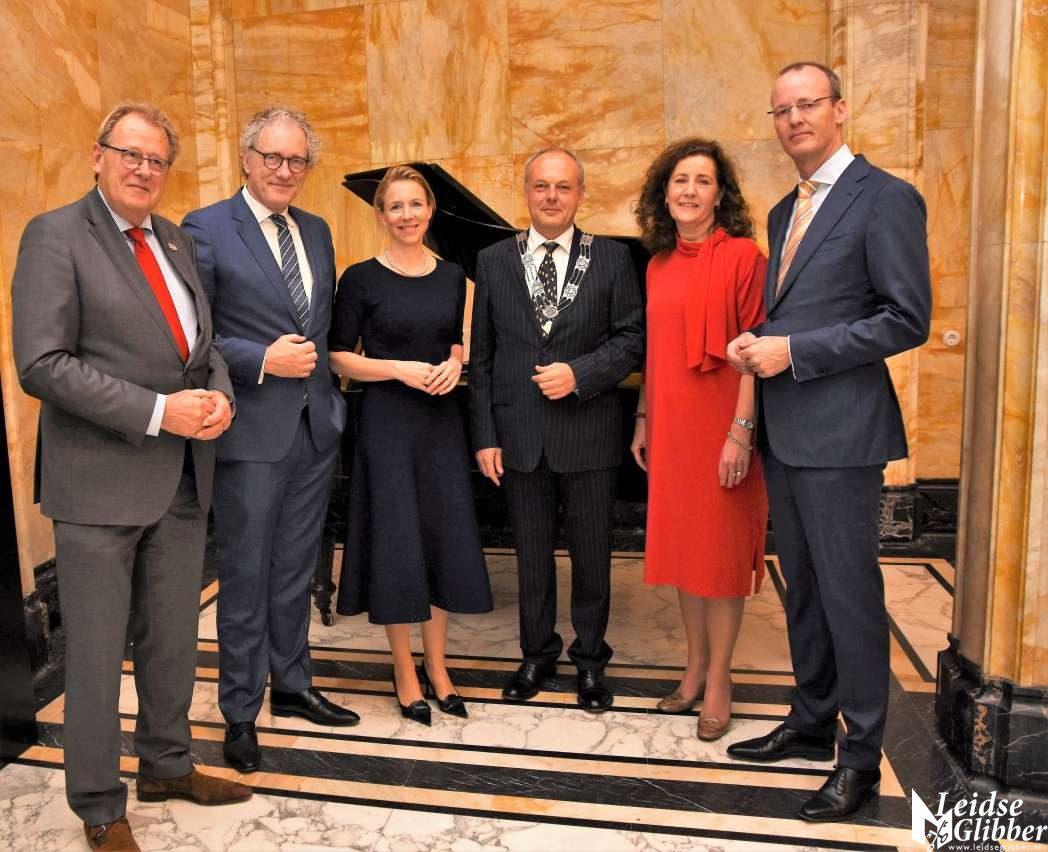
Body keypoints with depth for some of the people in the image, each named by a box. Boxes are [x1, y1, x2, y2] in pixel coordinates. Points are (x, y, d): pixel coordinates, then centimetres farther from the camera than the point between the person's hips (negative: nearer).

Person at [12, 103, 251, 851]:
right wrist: (158, 412, -20)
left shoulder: (175, 240, 13)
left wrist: (219, 395, -6)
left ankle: (167, 766, 38)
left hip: (183, 477, 6)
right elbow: (42, 363, -16)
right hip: (101, 479, -6)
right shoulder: (56, 235, -7)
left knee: (173, 639, 18)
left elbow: (203, 340, 16)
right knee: (97, 650, 7)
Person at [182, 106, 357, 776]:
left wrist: (331, 390, 9)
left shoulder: (317, 232, 12)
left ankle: (292, 687, 34)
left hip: (316, 426, 6)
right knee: (245, 578, 6)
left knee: (296, 571, 17)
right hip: (252, 433, -5)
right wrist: (262, 361, -18)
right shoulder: (205, 230, -7)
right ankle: (241, 713, 22)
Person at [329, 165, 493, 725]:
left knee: (446, 538, 7)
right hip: (387, 421, -4)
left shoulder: (451, 277, 8)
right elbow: (340, 358, -5)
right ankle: (404, 670, 18)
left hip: (442, 421, 4)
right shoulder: (361, 278, -4)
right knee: (396, 543, 1)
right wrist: (401, 369, -17)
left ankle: (435, 664, 23)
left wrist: (454, 365, -5)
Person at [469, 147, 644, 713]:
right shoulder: (493, 261, 4)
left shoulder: (612, 258, 0)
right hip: (519, 436, 1)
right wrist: (484, 436, -1)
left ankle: (590, 660, 31)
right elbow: (481, 356, 3)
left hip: (589, 433, -1)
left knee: (591, 555, 11)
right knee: (531, 554, 14)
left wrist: (578, 373, -17)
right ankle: (538, 653, 34)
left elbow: (632, 338, -1)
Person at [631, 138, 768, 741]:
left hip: (721, 425, -6)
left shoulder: (742, 256, -8)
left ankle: (719, 680, 18)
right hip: (670, 426, 6)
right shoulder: (660, 265, 11)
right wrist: (644, 420, 13)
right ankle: (696, 664, 29)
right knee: (682, 544, 14)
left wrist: (741, 431, -17)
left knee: (722, 550, 4)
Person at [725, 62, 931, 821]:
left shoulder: (885, 198, -7)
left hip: (838, 432, -8)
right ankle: (812, 723, 33)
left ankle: (861, 756, 17)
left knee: (850, 593, 1)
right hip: (782, 431, 8)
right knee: (802, 586, 17)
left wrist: (794, 352, -16)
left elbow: (908, 320, -13)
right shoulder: (784, 212, 17)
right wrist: (758, 345, 1)